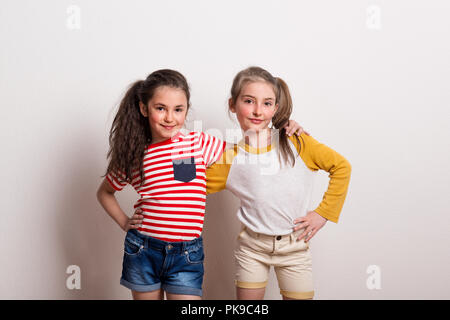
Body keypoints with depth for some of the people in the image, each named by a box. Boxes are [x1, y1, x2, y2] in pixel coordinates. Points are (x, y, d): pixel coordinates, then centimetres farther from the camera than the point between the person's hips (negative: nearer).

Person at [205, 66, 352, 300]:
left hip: (294, 247, 0)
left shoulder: (295, 143, -10)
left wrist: (323, 212, -5)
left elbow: (341, 167, -2)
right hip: (251, 246, 1)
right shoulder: (230, 159, -7)